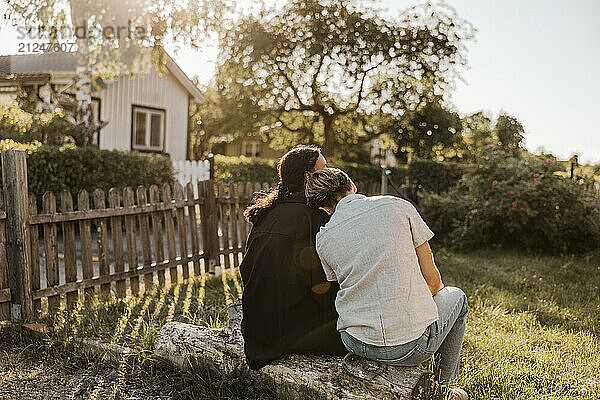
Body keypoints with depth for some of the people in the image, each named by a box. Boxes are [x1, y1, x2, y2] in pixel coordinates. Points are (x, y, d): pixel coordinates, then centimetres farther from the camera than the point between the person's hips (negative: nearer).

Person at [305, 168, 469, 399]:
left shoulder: (323, 238, 3)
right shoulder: (398, 206, -4)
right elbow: (432, 280, 0)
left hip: (355, 344, 3)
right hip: (411, 348, -3)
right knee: (456, 297, 29)